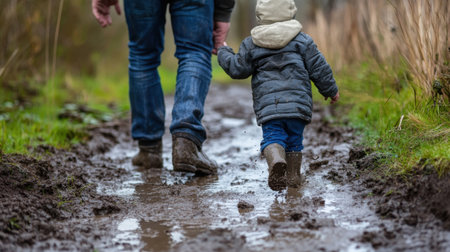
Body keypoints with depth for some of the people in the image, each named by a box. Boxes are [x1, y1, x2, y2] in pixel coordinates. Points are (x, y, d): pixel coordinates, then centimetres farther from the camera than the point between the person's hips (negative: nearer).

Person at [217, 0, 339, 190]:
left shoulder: (251, 44, 10)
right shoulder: (302, 40, 11)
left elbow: (238, 69, 14)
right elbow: (319, 69, 11)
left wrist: (224, 53, 32)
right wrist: (331, 90, 24)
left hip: (267, 104, -1)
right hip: (297, 101, 1)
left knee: (272, 137, -6)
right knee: (294, 139, 15)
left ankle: (276, 160, -36)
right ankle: (293, 175, 13)